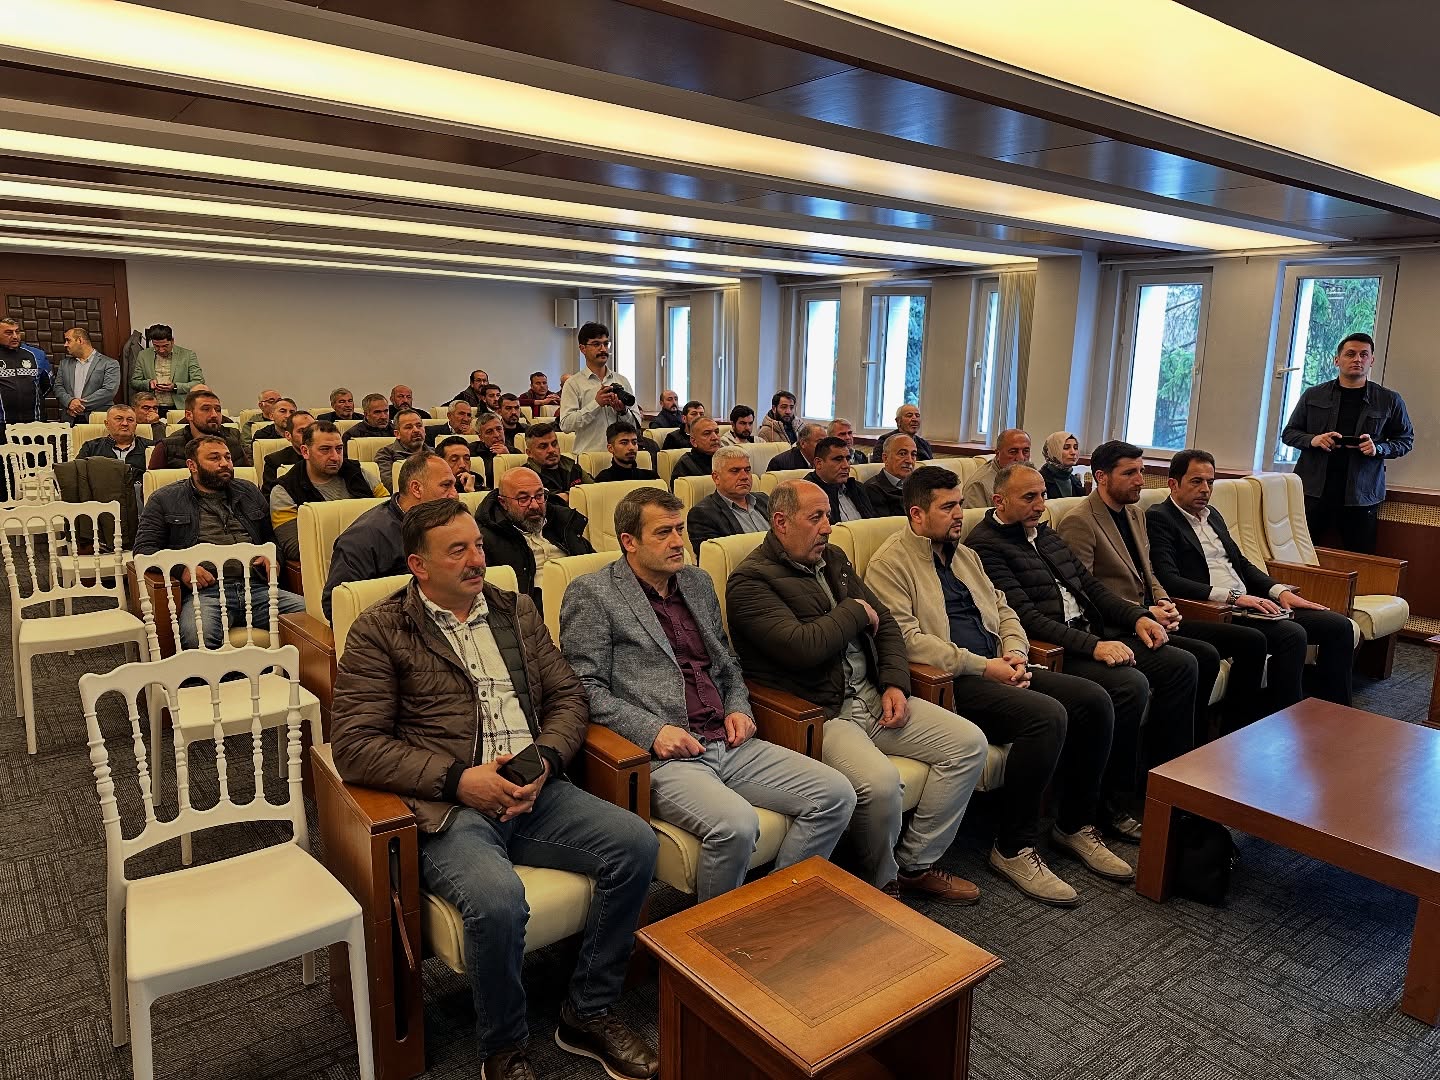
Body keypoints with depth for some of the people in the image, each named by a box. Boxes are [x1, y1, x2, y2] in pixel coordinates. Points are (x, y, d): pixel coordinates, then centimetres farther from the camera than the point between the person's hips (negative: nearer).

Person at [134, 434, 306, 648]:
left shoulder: (249, 492, 28)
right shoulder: (165, 500, 17)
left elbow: (271, 536, 35)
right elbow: (143, 548, 10)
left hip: (258, 588, 3)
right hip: (205, 590, -3)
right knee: (196, 636, -39)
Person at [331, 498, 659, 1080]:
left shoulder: (517, 610, 16)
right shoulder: (378, 631, 1)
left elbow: (568, 697, 15)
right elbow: (355, 744, -7)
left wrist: (545, 761, -6)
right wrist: (458, 779, -15)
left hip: (534, 791, 5)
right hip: (448, 806, -5)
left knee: (636, 843, -16)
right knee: (498, 898, -33)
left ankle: (588, 1014, 6)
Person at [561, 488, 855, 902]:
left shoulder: (698, 582, 19)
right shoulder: (591, 593, -1)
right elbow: (586, 687, -7)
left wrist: (738, 708, 9)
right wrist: (652, 730, -16)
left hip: (729, 744, 7)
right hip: (663, 755, -7)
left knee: (836, 794, -7)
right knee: (736, 823, -32)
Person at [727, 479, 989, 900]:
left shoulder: (833, 559, 16)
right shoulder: (750, 581, -10)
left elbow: (886, 624, 19)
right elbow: (801, 647, -24)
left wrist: (895, 684, 2)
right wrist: (856, 612, -7)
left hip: (872, 695, 8)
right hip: (817, 714, -8)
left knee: (970, 743, -2)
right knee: (880, 781, -32)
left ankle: (915, 864, 10)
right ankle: (882, 883, 0)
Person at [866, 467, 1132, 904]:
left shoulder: (964, 554, 22)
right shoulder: (890, 564, -6)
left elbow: (1002, 608, 23)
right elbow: (907, 638, -17)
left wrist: (1015, 653, 1)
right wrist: (980, 666, -18)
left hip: (997, 668, 9)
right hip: (950, 682, -8)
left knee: (1095, 701, -6)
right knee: (1047, 715, -28)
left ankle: (1076, 825, 11)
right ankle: (1013, 849, -13)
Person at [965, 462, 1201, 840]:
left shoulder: (1045, 533, 19)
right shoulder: (985, 545, -11)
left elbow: (1089, 584, 21)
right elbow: (1026, 617, -18)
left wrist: (1137, 617, 5)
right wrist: (1093, 646, -23)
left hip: (1095, 635, 9)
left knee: (1181, 664, -1)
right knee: (1131, 685, -28)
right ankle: (1116, 804, -10)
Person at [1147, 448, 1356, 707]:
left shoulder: (1211, 513, 20)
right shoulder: (1158, 518, -8)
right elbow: (1169, 581, -20)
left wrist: (1280, 591, 6)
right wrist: (1233, 597, -22)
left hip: (1248, 601, 9)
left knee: (1340, 626, 0)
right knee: (1292, 635, -29)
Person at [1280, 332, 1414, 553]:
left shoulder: (1389, 401, 8)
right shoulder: (1313, 395, 9)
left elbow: (1406, 440, 14)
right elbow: (1288, 433, 13)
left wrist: (1379, 448, -8)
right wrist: (1312, 440, -8)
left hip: (1361, 496, 0)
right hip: (1312, 491, 0)